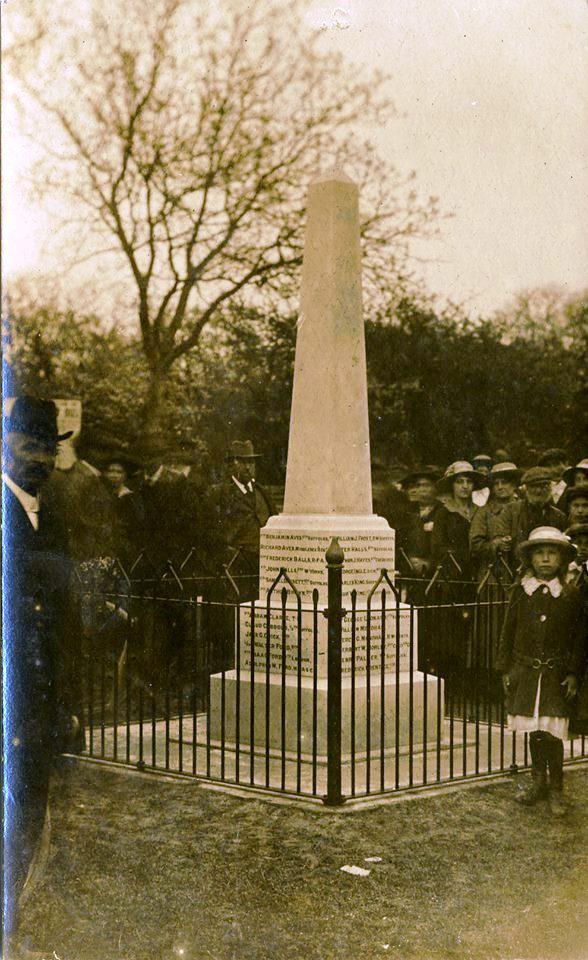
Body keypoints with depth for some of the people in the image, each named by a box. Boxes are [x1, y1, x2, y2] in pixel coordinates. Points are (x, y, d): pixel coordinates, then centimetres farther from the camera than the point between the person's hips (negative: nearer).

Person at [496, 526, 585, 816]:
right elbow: (509, 631, 7)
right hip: (525, 672, 2)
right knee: (533, 731, 10)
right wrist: (505, 670, 4)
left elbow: (578, 637, 3)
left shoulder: (571, 595, -1)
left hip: (555, 675, -2)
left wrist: (574, 673, -3)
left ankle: (556, 790, 7)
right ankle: (538, 781, 26)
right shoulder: (521, 591, 3)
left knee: (551, 733, -6)